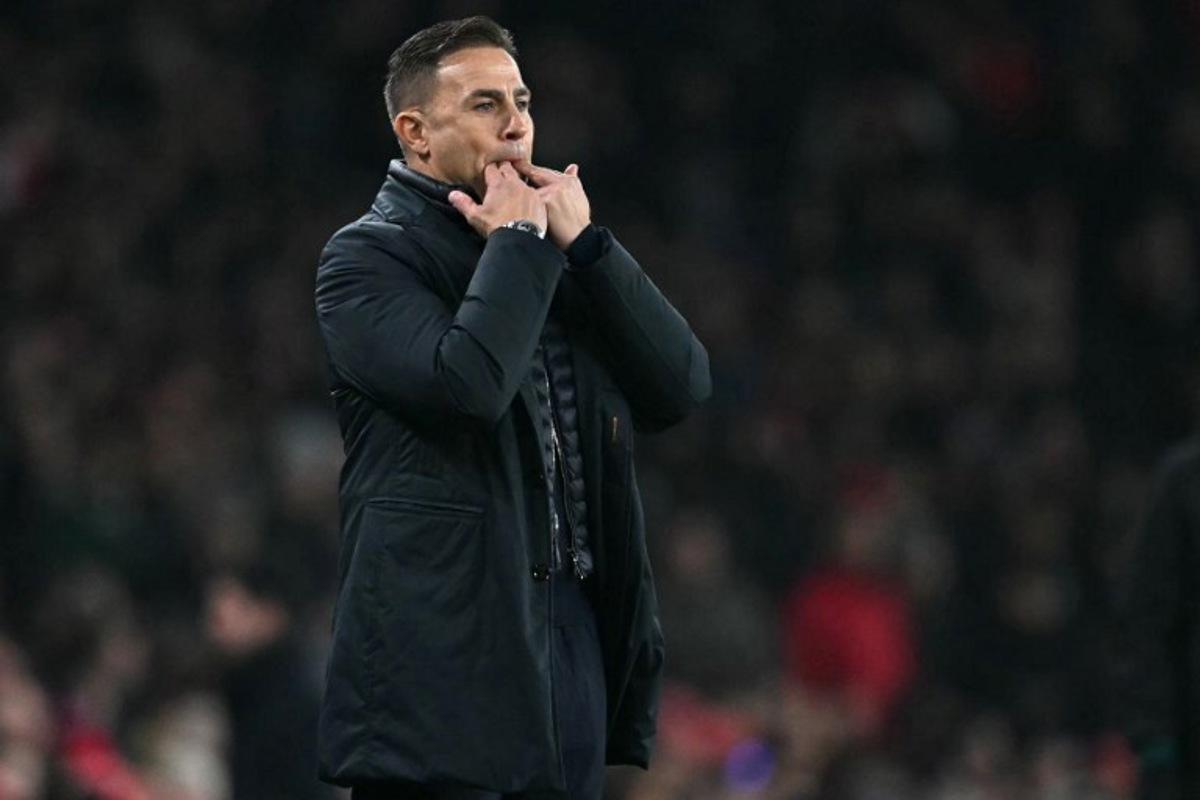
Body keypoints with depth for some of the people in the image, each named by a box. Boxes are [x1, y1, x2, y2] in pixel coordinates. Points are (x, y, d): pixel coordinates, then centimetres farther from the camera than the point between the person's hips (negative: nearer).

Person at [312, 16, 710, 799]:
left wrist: (583, 243, -1)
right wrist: (518, 241, -9)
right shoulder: (367, 257, -4)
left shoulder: (556, 255, 18)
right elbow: (466, 382, -22)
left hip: (575, 644, 7)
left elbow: (684, 385, 6)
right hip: (445, 654, -7)